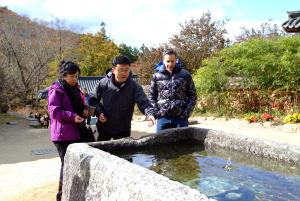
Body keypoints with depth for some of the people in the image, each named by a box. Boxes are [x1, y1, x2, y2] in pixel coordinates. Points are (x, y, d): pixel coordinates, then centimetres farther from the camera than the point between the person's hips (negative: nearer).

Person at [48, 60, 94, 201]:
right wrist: (72, 116, -25)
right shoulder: (56, 90, -9)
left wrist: (84, 111, 4)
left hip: (77, 132, 8)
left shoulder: (75, 89, 15)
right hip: (63, 134, -7)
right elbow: (54, 111, -15)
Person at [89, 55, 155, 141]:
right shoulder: (103, 83, -11)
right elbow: (93, 100, 4)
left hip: (123, 130, -1)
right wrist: (99, 112, -12)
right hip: (104, 127, 2)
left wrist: (150, 114, -45)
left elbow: (143, 102, -26)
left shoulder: (134, 86, -16)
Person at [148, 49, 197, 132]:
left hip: (181, 118, 0)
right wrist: (156, 112, -4)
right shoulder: (156, 76, 4)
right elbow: (151, 96, 8)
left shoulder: (185, 75, 1)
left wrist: (187, 112, -6)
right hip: (163, 118, 1)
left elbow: (192, 95, 4)